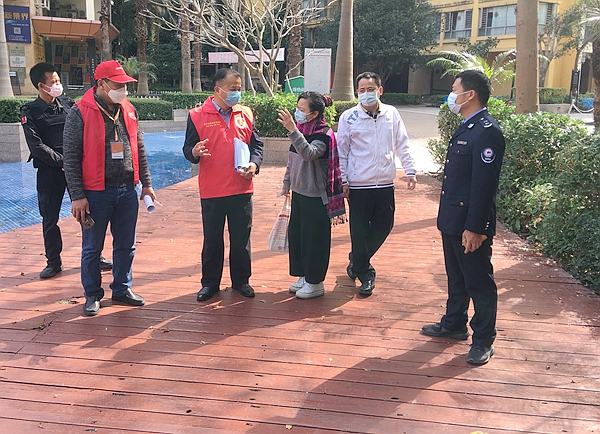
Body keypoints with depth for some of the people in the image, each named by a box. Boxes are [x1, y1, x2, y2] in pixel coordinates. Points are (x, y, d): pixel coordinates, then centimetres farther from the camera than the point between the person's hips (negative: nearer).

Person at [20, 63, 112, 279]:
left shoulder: (67, 104, 7)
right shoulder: (30, 112, -2)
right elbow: (37, 146, -9)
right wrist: (63, 162, -13)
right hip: (49, 171, -2)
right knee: (49, 218, 5)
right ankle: (53, 262, 20)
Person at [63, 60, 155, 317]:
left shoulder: (128, 110, 8)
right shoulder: (80, 113, -8)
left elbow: (139, 149, 15)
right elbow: (71, 158, -9)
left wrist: (146, 183, 13)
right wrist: (77, 196, -12)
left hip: (127, 191, 5)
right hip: (96, 194, -5)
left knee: (126, 245, 14)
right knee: (92, 248, 8)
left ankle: (122, 288, 31)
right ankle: (93, 295, 23)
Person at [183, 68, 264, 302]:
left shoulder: (245, 114, 7)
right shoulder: (197, 115, -1)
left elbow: (256, 144, 12)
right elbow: (188, 148, 1)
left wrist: (254, 164, -7)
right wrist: (194, 152, -22)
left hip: (242, 190, 2)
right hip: (211, 191, -2)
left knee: (241, 239, 11)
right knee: (212, 240, 9)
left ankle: (241, 280, 26)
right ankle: (210, 283, 24)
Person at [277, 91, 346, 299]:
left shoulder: (323, 135, -18)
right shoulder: (301, 131, 7)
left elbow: (308, 154, -38)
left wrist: (292, 131, -48)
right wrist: (287, 184, 24)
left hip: (316, 197, -8)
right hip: (299, 193, 8)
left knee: (314, 239, 1)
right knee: (296, 234, 14)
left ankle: (315, 283, 16)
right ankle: (304, 276, 30)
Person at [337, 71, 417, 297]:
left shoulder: (392, 114, 4)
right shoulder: (348, 117, -4)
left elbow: (402, 145, 9)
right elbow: (342, 151, -1)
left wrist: (410, 170, 4)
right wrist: (343, 180, -5)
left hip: (385, 183, 3)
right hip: (358, 184, -3)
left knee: (383, 226, 10)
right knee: (359, 230, 3)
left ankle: (357, 260, 33)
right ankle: (365, 274, 21)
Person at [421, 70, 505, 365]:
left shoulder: (486, 131, -19)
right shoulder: (466, 128, 12)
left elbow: (484, 184, -23)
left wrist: (474, 227, -23)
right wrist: (446, 218, 18)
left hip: (471, 225, -10)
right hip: (453, 220, 10)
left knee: (479, 282, 4)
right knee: (456, 277, 22)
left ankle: (483, 340, 18)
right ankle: (454, 324, 37)